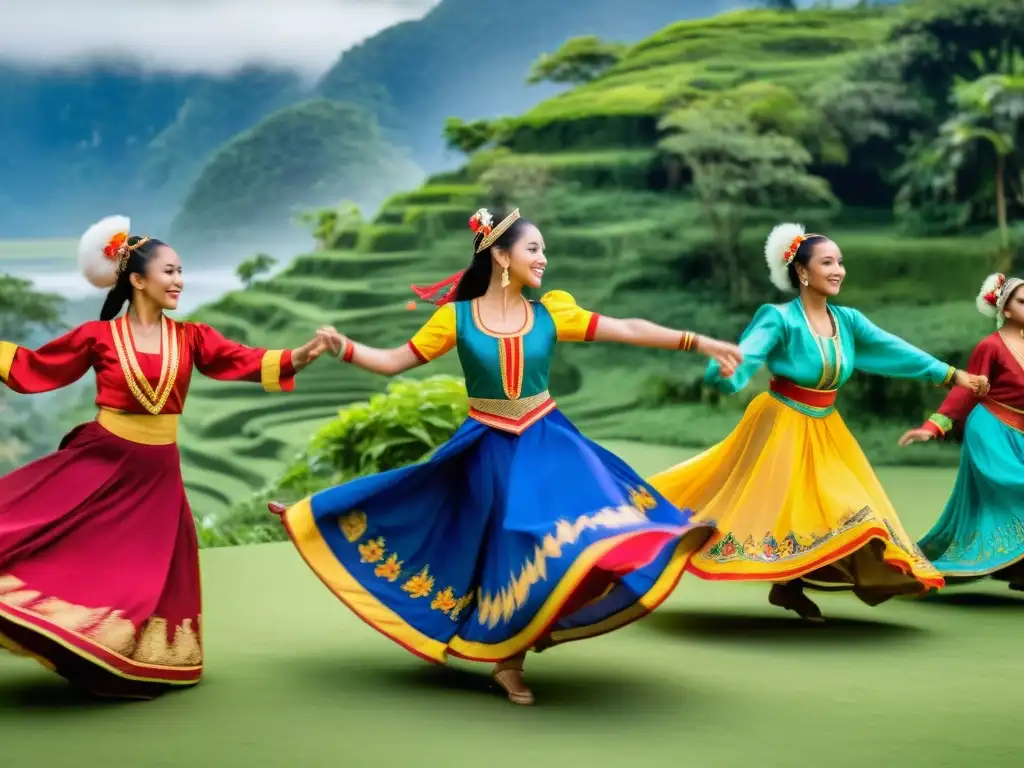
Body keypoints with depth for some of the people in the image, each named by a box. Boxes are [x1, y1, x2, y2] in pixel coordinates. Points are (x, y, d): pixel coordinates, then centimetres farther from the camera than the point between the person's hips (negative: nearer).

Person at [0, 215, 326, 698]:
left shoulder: (191, 338, 1)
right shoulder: (98, 336, -5)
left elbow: (248, 362, -11)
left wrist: (303, 355, -26)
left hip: (155, 473, 2)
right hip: (97, 462, -2)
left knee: (147, 571, 9)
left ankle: (130, 664, 25)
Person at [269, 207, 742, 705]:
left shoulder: (549, 314, -1)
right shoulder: (457, 317, -5)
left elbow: (628, 330, -5)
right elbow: (394, 361, -2)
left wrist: (700, 343, -10)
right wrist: (345, 348, -20)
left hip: (546, 442, 2)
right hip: (490, 448, -1)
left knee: (558, 530, -13)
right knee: (509, 546, 3)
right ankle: (507, 659, 23)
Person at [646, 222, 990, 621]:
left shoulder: (847, 319, 0)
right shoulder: (779, 318, -17)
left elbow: (896, 350, 3)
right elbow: (743, 358, -28)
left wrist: (952, 375, 3)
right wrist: (725, 371, -52)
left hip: (825, 430, 6)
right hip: (782, 425, -6)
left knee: (823, 506, 5)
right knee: (776, 503, -6)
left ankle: (791, 587, 16)